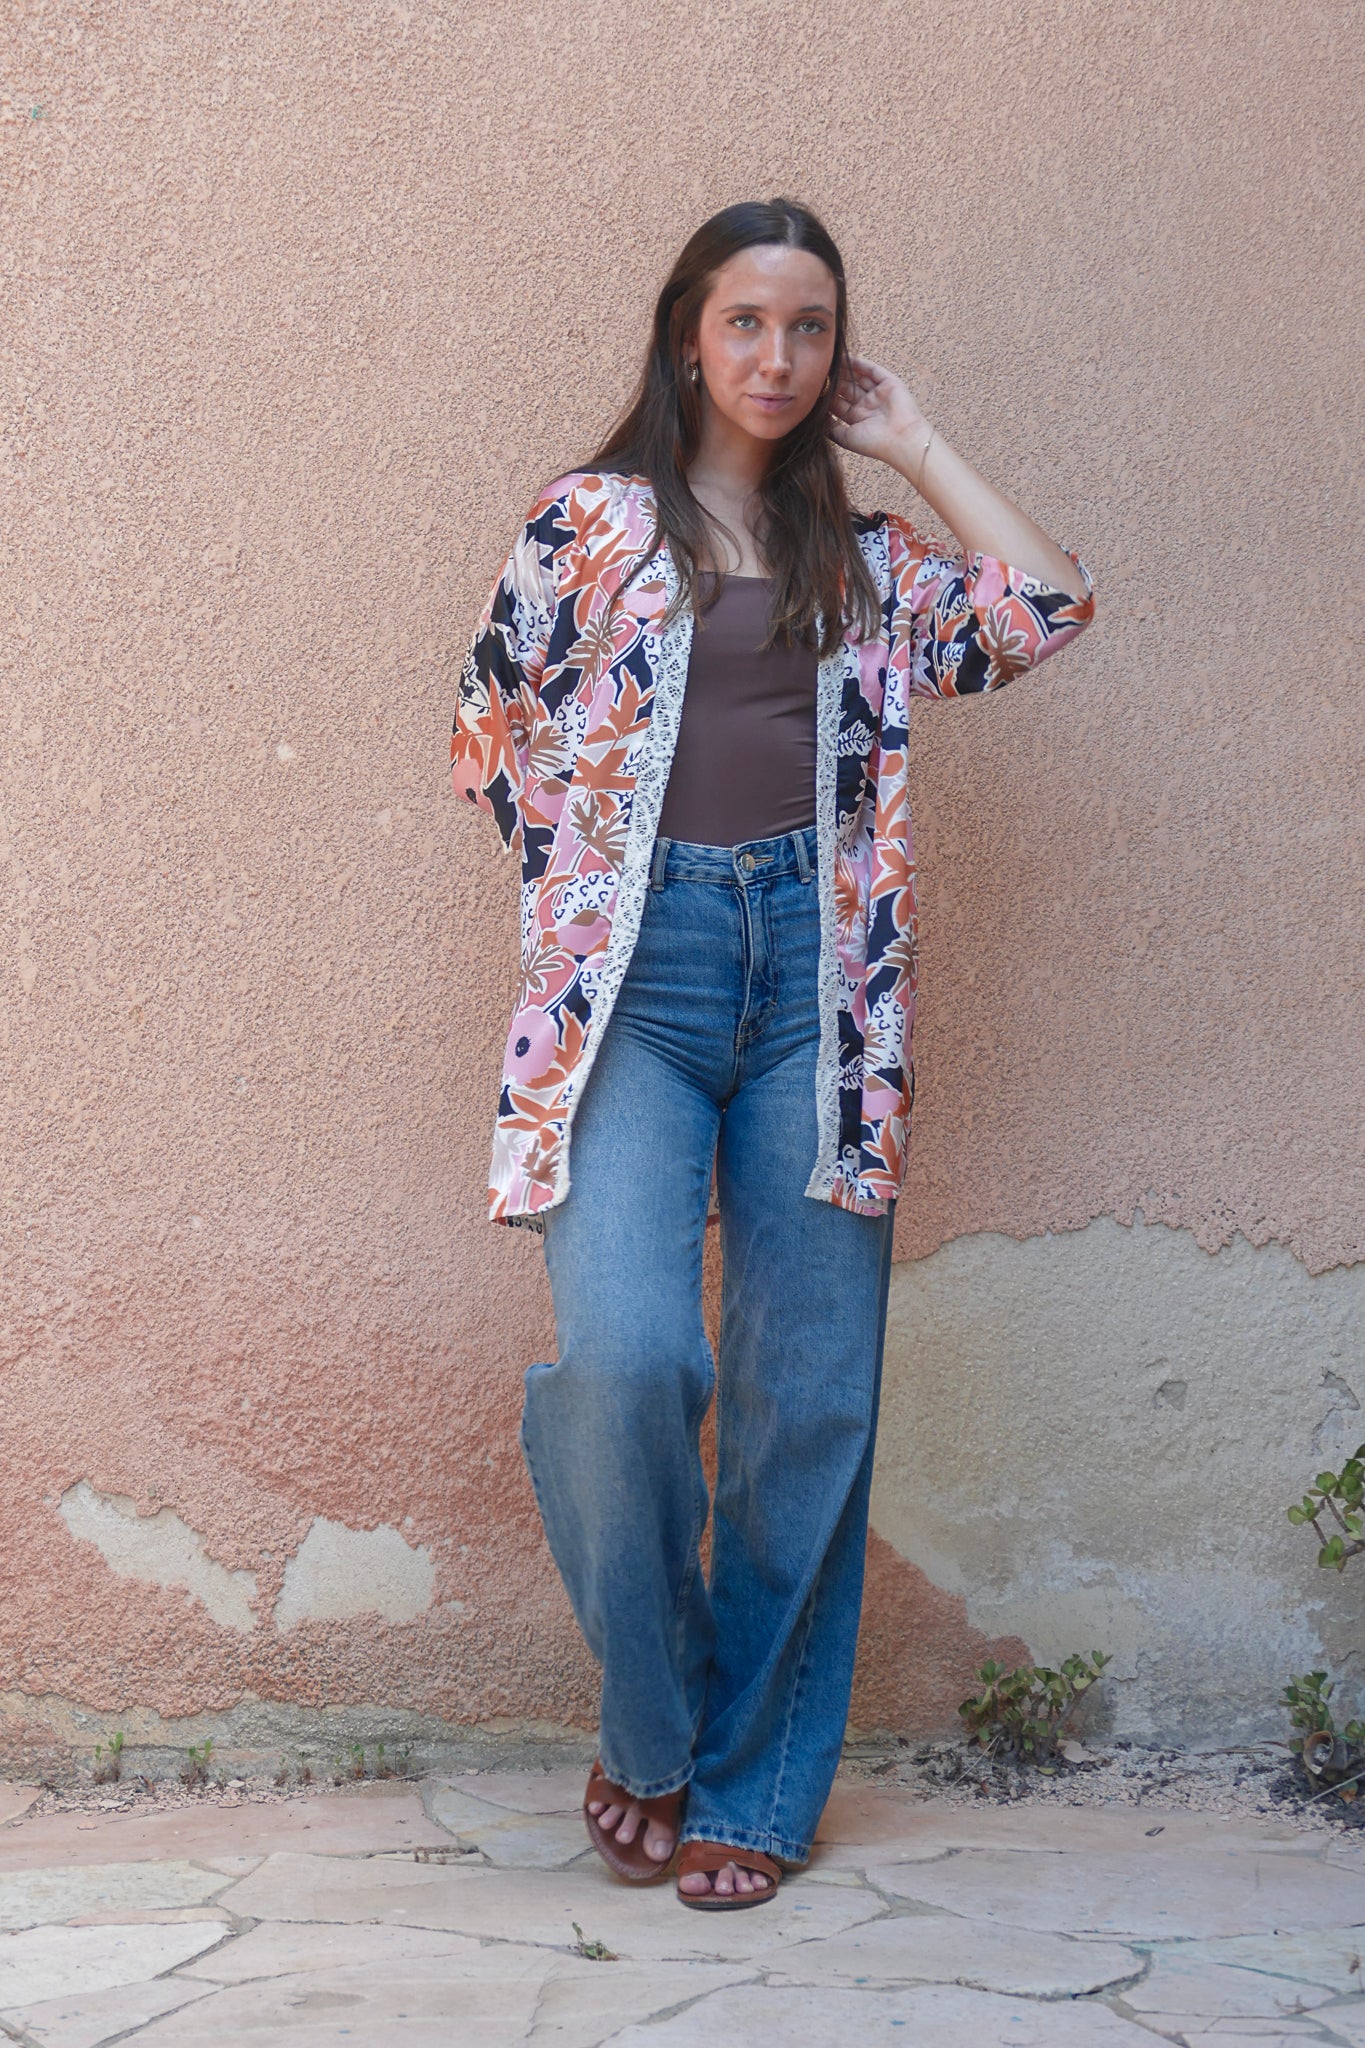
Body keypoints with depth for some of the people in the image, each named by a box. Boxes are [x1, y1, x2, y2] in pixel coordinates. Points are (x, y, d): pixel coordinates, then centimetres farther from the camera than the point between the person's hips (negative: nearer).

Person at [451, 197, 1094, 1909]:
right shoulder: (595, 517, 10)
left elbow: (1045, 611, 4)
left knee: (811, 1391, 0)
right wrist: (608, 876, 6)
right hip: (638, 965, -3)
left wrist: (914, 445, 12)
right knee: (626, 1351, -20)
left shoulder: (861, 559, 18)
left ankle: (752, 1786, 13)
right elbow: (492, 734, 10)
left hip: (814, 970, 3)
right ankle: (648, 1731, 5)